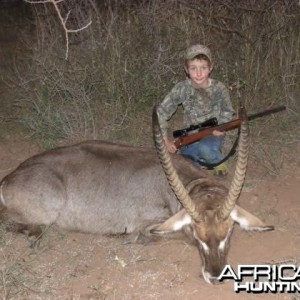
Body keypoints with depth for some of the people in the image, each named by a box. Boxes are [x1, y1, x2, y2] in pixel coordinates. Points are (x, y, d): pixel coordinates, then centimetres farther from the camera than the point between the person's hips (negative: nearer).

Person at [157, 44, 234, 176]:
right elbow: (161, 112, -8)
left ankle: (218, 160, -1)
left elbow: (227, 112, 7)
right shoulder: (182, 89, -13)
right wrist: (165, 139, -16)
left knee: (205, 148, -36)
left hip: (212, 135, -1)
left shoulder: (219, 89, -11)